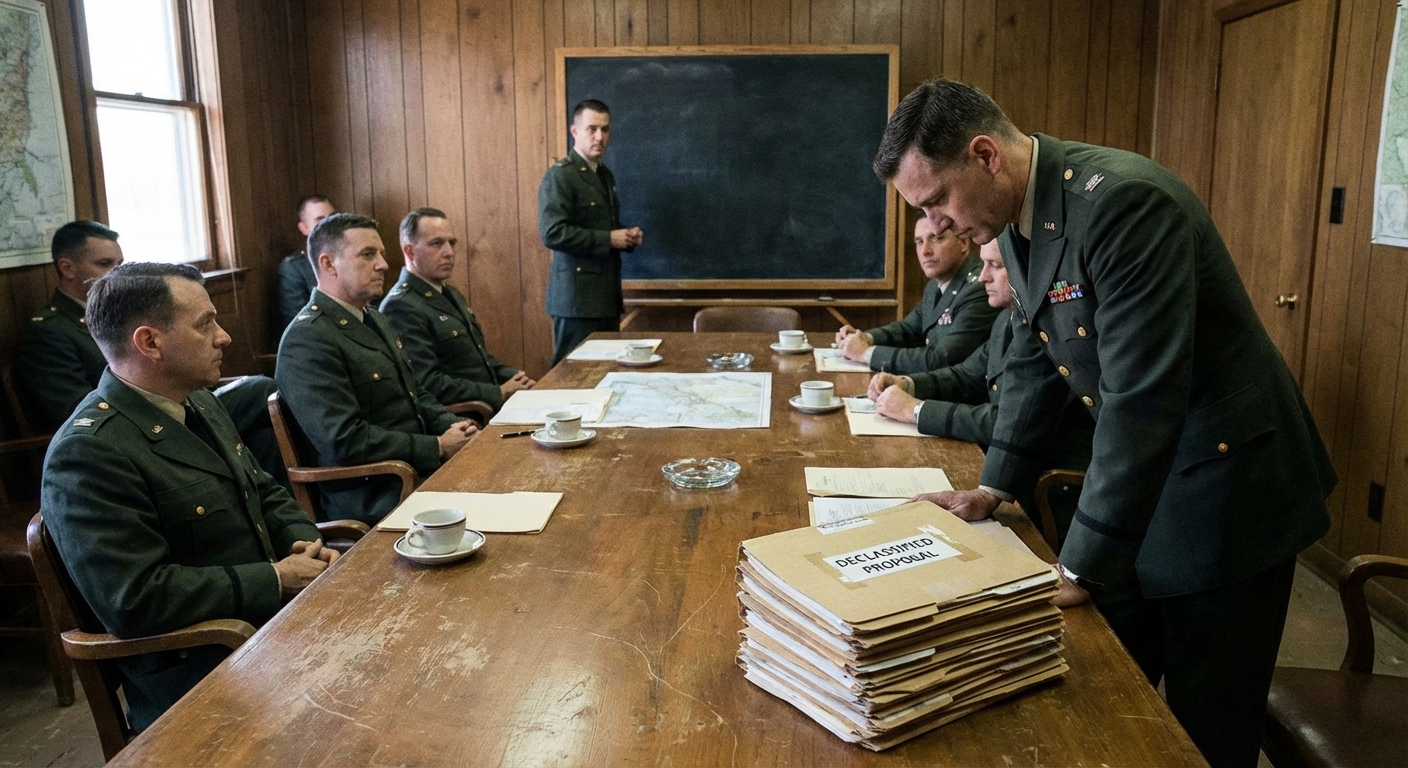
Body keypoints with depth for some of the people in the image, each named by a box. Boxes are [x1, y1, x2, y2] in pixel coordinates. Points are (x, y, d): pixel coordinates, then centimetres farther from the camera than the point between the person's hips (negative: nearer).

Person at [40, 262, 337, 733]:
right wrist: (277, 580, -17)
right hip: (196, 676, -9)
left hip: (271, 619, 9)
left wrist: (305, 543, -1)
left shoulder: (198, 404, 11)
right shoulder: (88, 452, -19)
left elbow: (264, 493, 20)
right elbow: (135, 600, -24)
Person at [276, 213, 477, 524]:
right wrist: (438, 447, -16)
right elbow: (345, 440, -20)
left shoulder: (374, 320, 16)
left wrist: (451, 426, 3)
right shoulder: (307, 340, -14)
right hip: (370, 497, -9)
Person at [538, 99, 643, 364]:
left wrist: (627, 237, 5)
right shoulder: (559, 176, -11)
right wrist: (608, 239, -19)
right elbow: (553, 233, -22)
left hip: (607, 295, 8)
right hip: (577, 298, -8)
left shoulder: (605, 175, 16)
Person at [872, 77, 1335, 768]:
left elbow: (1141, 397, -30)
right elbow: (1034, 360, 11)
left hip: (1224, 486, -8)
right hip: (1136, 480, 8)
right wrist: (992, 487, 6)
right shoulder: (1018, 219, 1)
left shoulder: (1121, 200, -27)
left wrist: (1082, 567, -24)